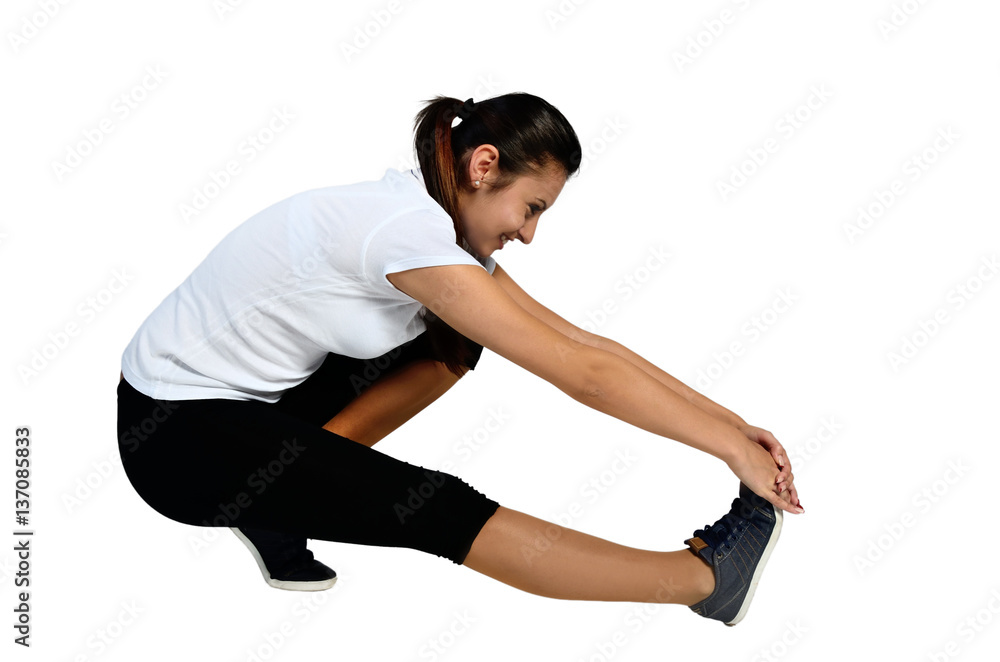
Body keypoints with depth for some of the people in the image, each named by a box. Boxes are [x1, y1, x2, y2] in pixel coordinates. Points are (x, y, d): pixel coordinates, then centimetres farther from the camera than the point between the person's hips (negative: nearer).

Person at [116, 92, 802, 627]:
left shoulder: (440, 222, 0)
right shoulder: (407, 228, -28)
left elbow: (581, 340, -1)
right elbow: (583, 375, -27)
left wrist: (726, 417, -3)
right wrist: (731, 446, -18)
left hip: (254, 393, 9)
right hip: (174, 433, -9)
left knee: (458, 342, 4)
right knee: (440, 511, -20)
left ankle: (281, 491, 4)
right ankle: (708, 576, -10)